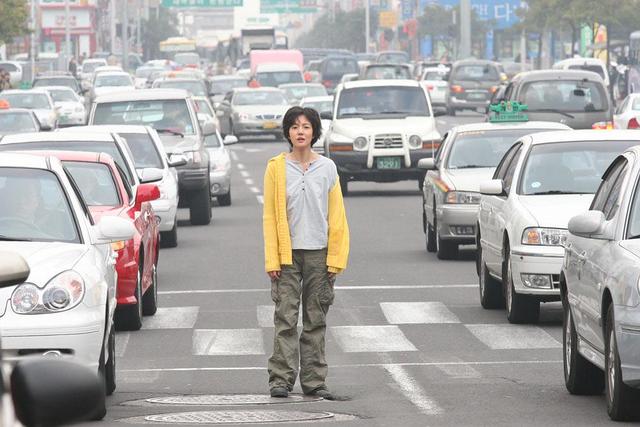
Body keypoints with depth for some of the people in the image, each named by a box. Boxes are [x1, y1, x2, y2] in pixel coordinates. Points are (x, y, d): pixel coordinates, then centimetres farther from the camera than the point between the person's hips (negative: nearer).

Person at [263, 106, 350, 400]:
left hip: (318, 253, 1)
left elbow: (336, 216, 4)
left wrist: (335, 259, -3)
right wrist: (272, 260, -6)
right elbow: (269, 216, 1)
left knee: (316, 321, 6)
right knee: (286, 319, -4)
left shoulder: (327, 168, 4)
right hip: (287, 254, -1)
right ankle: (280, 379, -2)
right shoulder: (276, 168, 1)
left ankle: (314, 381, 10)